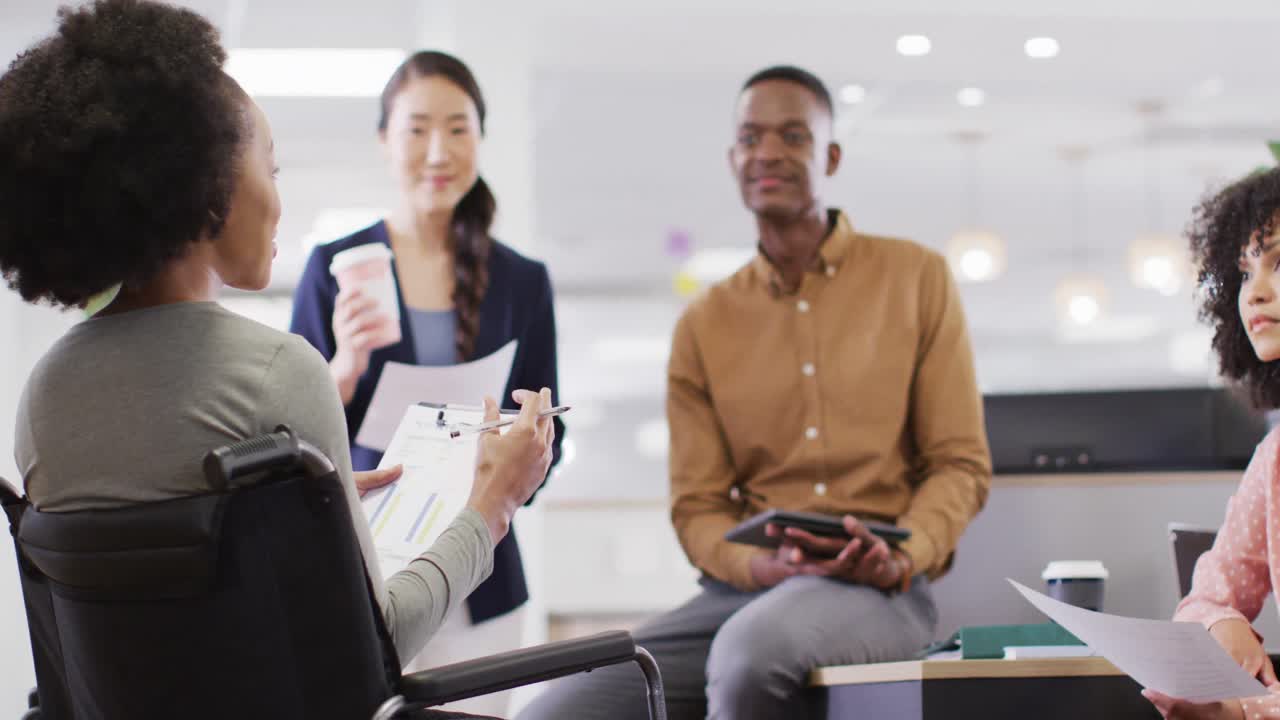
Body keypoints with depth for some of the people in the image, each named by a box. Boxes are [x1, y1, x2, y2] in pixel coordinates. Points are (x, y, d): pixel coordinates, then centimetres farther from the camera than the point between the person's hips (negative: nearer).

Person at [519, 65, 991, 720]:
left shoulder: (916, 278, 8)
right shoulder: (704, 323, 14)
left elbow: (961, 464, 5)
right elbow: (696, 507, 10)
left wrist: (903, 556, -15)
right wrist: (761, 567, -12)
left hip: (878, 592, -2)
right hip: (741, 589, 3)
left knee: (756, 644, -38)